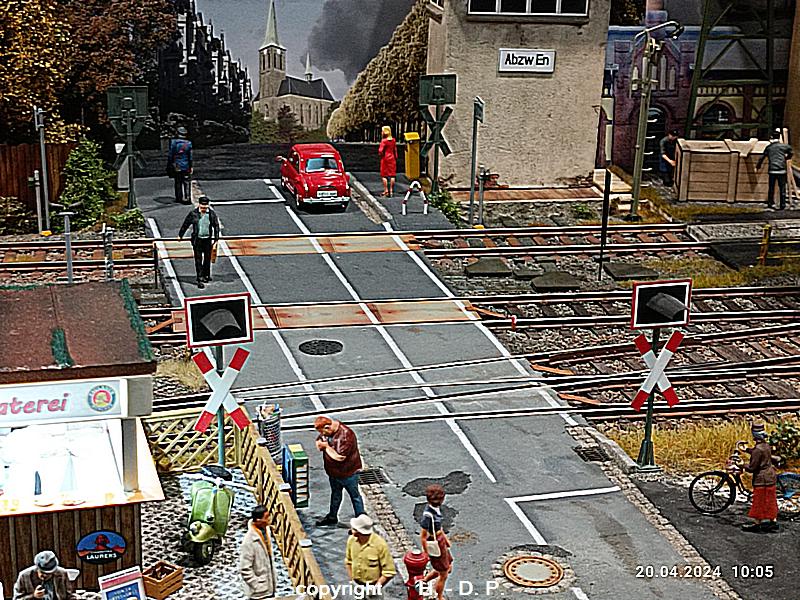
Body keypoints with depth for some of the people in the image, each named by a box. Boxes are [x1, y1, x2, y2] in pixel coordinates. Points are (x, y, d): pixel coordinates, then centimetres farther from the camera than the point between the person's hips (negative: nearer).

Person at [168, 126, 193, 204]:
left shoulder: (173, 142, -5)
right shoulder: (188, 144, -5)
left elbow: (170, 155, -2)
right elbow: (190, 157, -2)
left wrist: (169, 165, 6)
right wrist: (191, 167, 6)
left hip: (176, 167, 1)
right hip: (185, 167, -1)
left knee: (177, 182, 11)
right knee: (186, 182, 1)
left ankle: (178, 198, 17)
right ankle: (187, 198, -5)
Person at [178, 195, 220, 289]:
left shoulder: (212, 214, -4)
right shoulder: (193, 214, -7)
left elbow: (216, 226, 5)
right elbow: (185, 224, 5)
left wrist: (216, 239, 3)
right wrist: (180, 235, 13)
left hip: (208, 240, 2)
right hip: (197, 240, -2)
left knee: (207, 258, 13)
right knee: (198, 259, -4)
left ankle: (206, 275, 32)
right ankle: (200, 279, -3)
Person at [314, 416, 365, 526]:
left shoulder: (346, 435, -33)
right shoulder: (327, 431, -7)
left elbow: (340, 456, -33)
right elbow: (318, 441, 8)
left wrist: (327, 447, -21)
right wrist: (321, 444, -17)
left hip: (348, 472, -8)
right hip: (333, 471, 8)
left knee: (355, 496, 9)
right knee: (335, 494, 26)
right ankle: (332, 517, 44)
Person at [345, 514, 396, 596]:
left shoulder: (380, 544, -24)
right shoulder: (351, 540, -10)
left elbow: (390, 571, -18)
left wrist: (375, 587, -18)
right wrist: (351, 580, 5)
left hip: (372, 587, -4)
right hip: (357, 586, 5)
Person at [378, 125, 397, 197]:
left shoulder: (384, 141, -13)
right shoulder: (393, 140, 3)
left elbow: (380, 151, -17)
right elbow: (395, 150, 9)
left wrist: (380, 154, 3)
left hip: (385, 159, -5)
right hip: (392, 159, 5)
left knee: (384, 175, 2)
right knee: (392, 174, 6)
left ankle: (386, 191, 0)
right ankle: (391, 191, 8)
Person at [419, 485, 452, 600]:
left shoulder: (436, 508, -5)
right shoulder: (428, 515, -32)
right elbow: (423, 537, -23)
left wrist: (446, 538, 19)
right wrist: (427, 554, -16)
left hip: (441, 543, 9)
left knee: (448, 568, 25)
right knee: (443, 575, 10)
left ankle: (424, 580, 38)